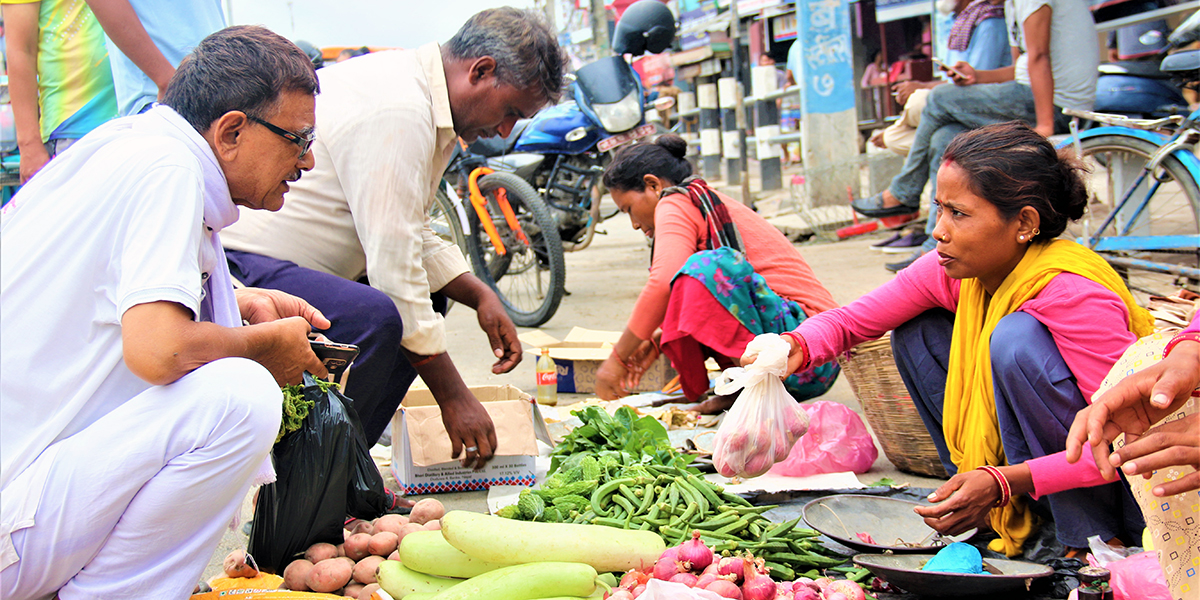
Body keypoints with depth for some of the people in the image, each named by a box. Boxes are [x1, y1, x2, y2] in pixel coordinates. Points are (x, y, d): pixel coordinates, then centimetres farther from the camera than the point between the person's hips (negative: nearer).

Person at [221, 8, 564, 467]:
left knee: (429, 293, 15)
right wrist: (454, 397, -18)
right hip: (237, 267, -11)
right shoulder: (396, 111, -21)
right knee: (375, 317, -33)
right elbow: (395, 268, -23)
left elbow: (411, 235, 21)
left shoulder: (423, 97, 12)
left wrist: (481, 296, 7)